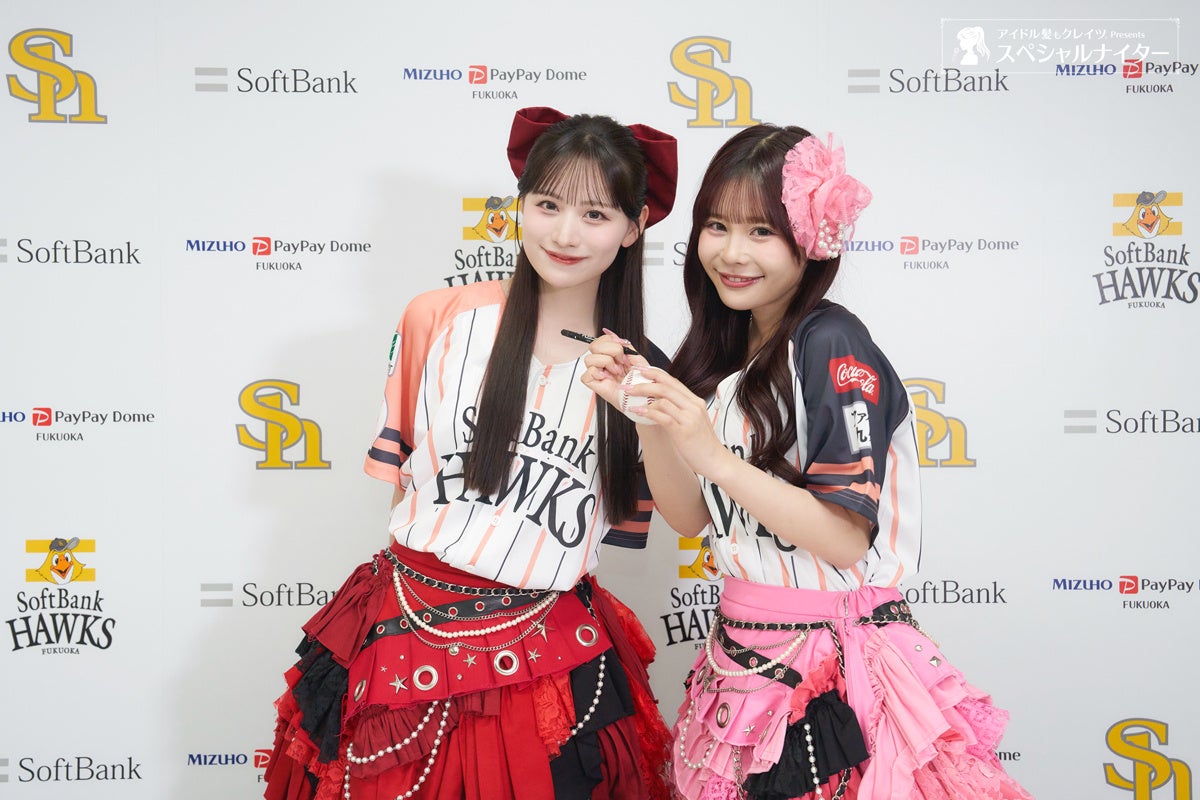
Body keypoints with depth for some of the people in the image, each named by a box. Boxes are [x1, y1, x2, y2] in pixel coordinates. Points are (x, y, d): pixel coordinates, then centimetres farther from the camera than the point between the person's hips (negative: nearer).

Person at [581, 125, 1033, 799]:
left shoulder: (833, 346, -16)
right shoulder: (723, 350, 6)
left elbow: (848, 538, -20)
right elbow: (690, 517, 5)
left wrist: (714, 456, -25)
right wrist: (647, 415, -9)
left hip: (835, 672, -7)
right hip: (743, 657, 7)